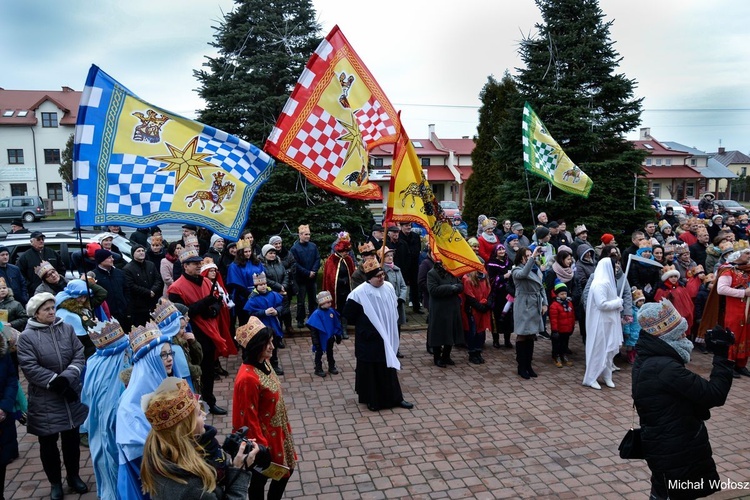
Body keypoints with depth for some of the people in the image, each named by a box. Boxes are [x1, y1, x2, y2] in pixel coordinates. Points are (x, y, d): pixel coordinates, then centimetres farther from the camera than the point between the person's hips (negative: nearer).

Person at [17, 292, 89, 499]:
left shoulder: (67, 329, 1)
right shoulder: (27, 336, -9)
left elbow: (79, 355, -4)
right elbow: (29, 367, -16)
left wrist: (66, 377, -18)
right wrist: (55, 382, -20)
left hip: (71, 395, 3)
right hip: (45, 400, -3)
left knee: (72, 438, 15)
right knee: (48, 442, 10)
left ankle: (73, 476, 32)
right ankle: (55, 483, 27)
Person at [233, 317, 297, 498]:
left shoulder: (263, 364, -3)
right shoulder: (248, 378, -30)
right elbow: (249, 419, -24)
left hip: (277, 431, 9)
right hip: (263, 437, -9)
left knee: (286, 469, 23)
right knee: (260, 478, 15)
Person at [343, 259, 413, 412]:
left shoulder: (389, 287, -2)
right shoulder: (359, 293, -19)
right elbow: (348, 313, -10)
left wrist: (392, 328, 11)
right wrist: (363, 327, -1)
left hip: (386, 337, 5)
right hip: (369, 340, -5)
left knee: (389, 367, 14)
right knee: (370, 369, 7)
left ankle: (395, 397, 26)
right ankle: (371, 399, 22)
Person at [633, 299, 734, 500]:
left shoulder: (646, 359, 3)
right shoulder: (665, 368, -29)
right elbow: (714, 395, -26)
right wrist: (721, 354, -21)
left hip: (661, 446, 9)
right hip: (677, 452, -9)